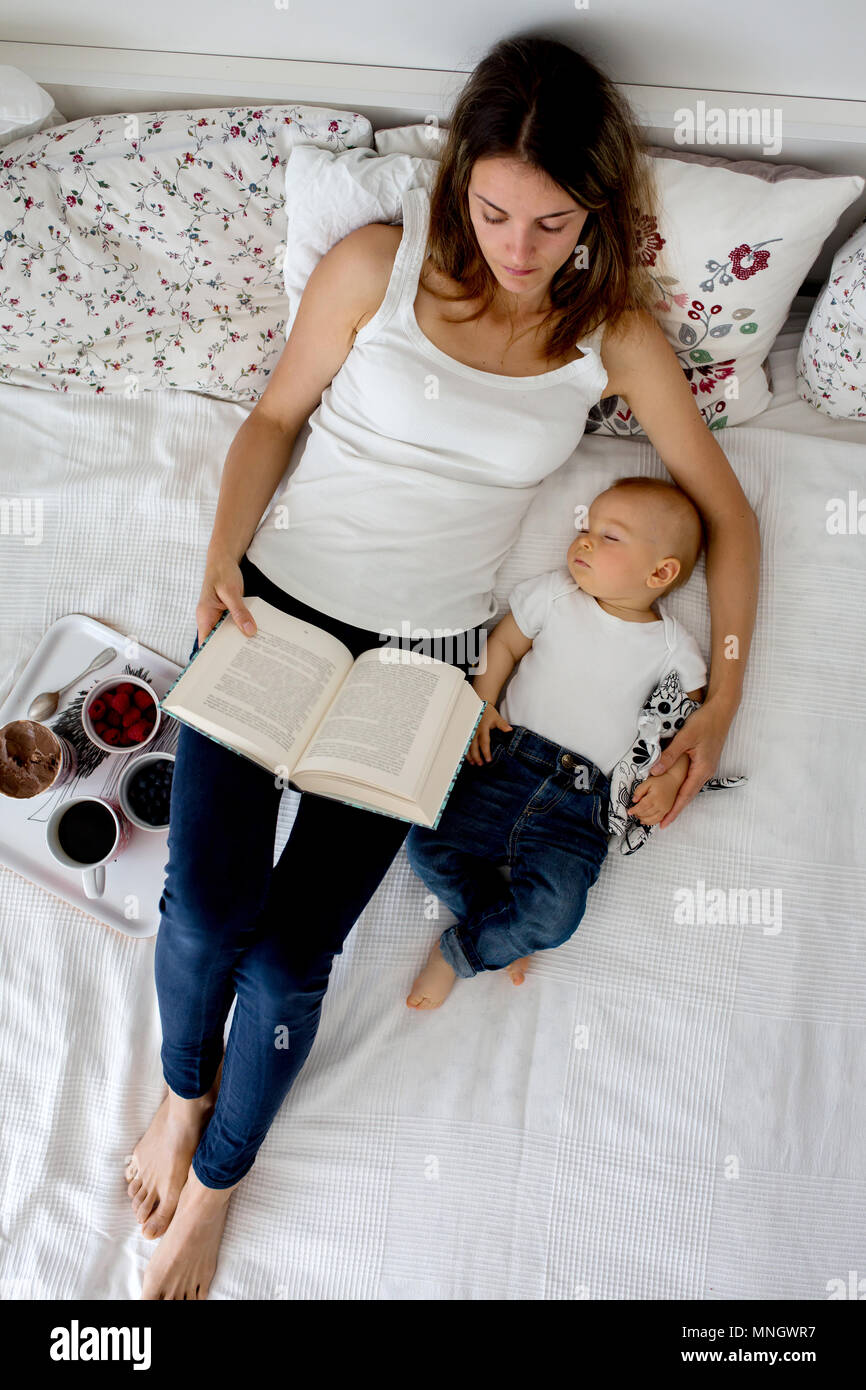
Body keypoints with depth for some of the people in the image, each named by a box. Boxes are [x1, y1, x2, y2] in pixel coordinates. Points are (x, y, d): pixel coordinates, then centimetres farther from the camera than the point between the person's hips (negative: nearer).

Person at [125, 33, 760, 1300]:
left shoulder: (613, 332, -1)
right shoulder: (379, 264, -4)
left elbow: (727, 513, 5)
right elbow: (276, 416, 6)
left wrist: (721, 702, 0)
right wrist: (222, 559, -9)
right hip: (275, 601, 1)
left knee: (291, 954, -9)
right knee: (204, 905, -11)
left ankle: (216, 1179, 23)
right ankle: (183, 1088, 27)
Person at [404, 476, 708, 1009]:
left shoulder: (674, 647, 4)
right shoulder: (554, 595, 8)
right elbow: (504, 643, 15)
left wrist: (672, 777, -6)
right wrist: (481, 705, 1)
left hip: (582, 800, -2)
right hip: (510, 760, 2)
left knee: (553, 917, -19)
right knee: (429, 843, -14)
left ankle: (459, 951, 7)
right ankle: (502, 930, 7)